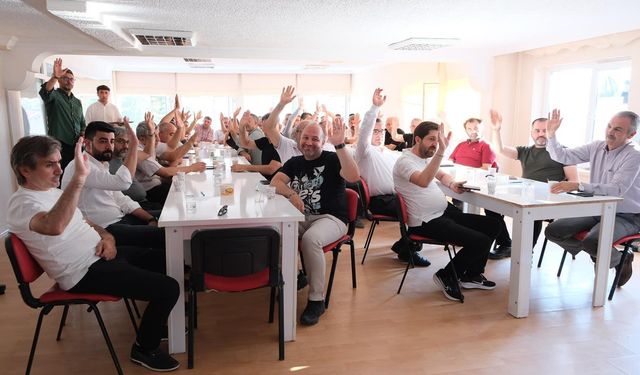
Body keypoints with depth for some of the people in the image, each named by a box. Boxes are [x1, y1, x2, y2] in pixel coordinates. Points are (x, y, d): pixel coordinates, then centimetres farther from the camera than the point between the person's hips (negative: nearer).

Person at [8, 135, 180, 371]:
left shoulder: (52, 191, 12)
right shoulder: (22, 204, -19)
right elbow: (55, 226, -43)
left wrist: (106, 236, 0)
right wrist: (79, 178, -50)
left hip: (101, 254, 10)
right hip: (85, 273, -10)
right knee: (168, 288, -18)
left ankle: (155, 320, 35)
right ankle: (144, 349, 7)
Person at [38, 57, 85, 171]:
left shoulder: (77, 102, 22)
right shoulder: (54, 95, 2)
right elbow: (45, 92, -23)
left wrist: (83, 135, 4)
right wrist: (55, 77, -39)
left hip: (76, 146, 6)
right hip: (59, 146, -6)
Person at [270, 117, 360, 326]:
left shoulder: (332, 160, -1)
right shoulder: (295, 162, 15)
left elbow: (354, 177, -21)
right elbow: (275, 181, 1)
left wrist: (339, 145, -27)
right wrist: (291, 194, -20)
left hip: (330, 218, -5)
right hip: (301, 217, 5)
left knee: (310, 239, -36)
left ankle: (317, 300, -21)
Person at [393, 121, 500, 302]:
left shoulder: (426, 157, 13)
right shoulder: (405, 162, -17)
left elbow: (442, 175, 30)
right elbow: (424, 181, -38)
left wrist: (451, 184, 7)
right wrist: (441, 151, -44)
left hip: (446, 211, 10)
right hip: (427, 222, -10)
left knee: (492, 225, 7)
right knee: (480, 241, -20)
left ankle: (471, 275, 21)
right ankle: (447, 276, 4)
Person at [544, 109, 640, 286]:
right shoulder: (597, 147, 3)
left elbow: (617, 189, -29)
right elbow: (562, 156, 7)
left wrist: (578, 185, -40)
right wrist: (551, 134, -11)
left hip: (625, 216, -6)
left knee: (592, 242, -34)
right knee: (553, 231, -10)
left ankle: (620, 259, 3)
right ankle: (596, 252, 14)